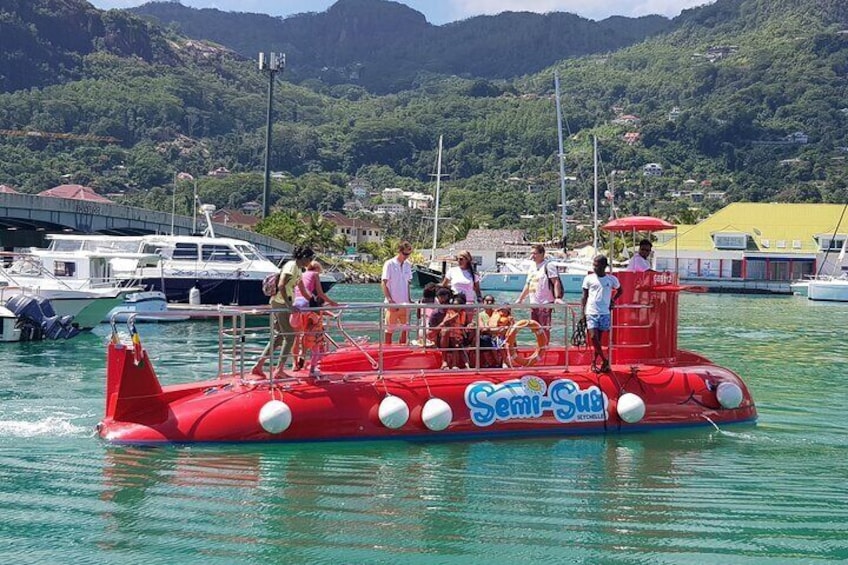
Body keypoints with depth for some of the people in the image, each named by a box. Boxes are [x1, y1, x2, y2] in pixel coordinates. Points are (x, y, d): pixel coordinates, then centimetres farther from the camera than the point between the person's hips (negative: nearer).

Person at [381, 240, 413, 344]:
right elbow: (383, 283, -9)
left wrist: (409, 299, 9)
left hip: (404, 303, 5)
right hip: (393, 303, -5)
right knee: (389, 329, 1)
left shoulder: (407, 265, 9)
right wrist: (390, 300, -17)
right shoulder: (389, 264, -7)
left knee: (405, 329, 7)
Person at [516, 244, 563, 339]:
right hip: (533, 303, 8)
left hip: (545, 303, -8)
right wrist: (520, 299, 23)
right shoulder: (532, 268, 18)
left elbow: (556, 282, -12)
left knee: (545, 328, -6)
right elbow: (527, 285, 25)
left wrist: (557, 297, -23)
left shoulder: (548, 265, -5)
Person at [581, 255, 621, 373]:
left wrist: (613, 300, 7)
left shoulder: (612, 279, 2)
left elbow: (620, 290, 22)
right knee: (593, 337, -13)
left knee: (599, 339, 5)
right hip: (591, 313, -1)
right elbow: (585, 297, 4)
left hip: (605, 313, 1)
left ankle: (594, 362, 16)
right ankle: (604, 361, -2)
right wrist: (583, 313, -1)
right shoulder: (589, 278, 0)